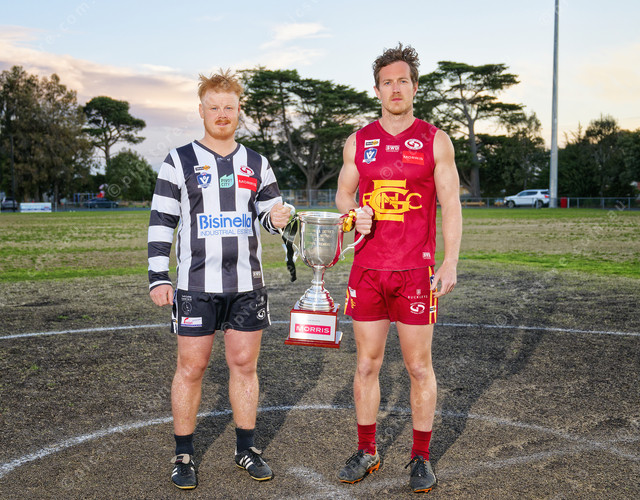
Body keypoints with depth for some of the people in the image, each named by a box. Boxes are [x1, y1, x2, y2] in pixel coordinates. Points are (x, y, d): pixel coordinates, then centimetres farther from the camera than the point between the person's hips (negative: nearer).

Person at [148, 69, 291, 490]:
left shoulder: (256, 164, 11)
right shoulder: (180, 161, 1)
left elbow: (269, 215, 16)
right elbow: (161, 221, 0)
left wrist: (277, 218, -9)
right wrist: (158, 277, -7)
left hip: (248, 283, 3)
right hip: (196, 284, -3)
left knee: (245, 364, 8)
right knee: (191, 367, 2)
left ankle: (247, 448, 23)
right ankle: (184, 455, 16)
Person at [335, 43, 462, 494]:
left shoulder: (435, 141, 2)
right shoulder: (358, 142, 8)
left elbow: (451, 206, -1)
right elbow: (343, 195, 15)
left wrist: (450, 263, -10)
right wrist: (355, 216, -8)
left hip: (416, 271, -2)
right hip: (367, 270, 3)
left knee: (419, 367, 4)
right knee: (366, 364, 8)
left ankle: (421, 457, 19)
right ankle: (366, 452, 22)